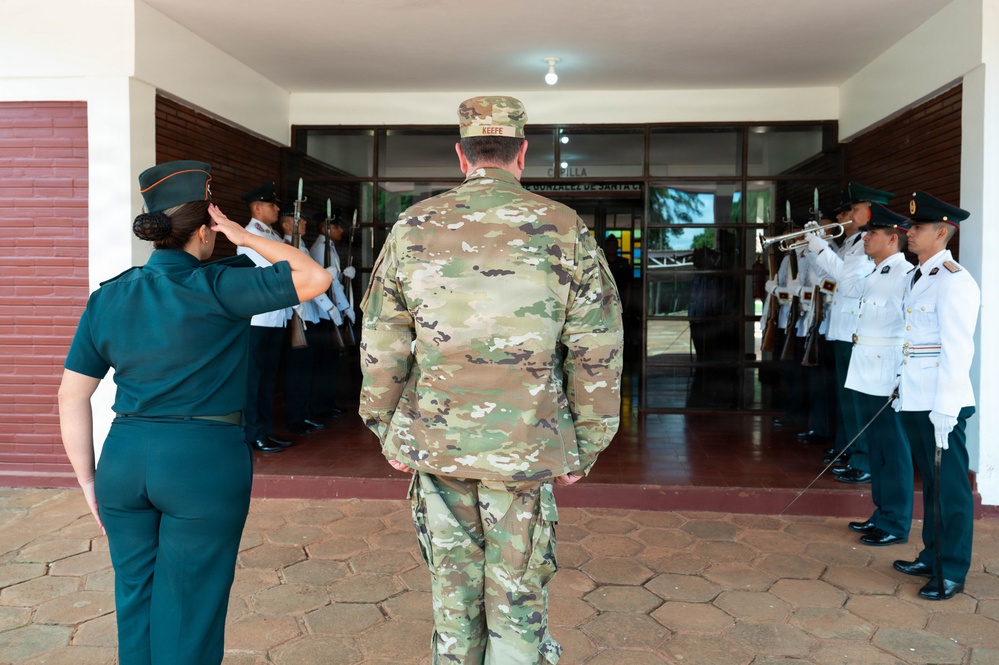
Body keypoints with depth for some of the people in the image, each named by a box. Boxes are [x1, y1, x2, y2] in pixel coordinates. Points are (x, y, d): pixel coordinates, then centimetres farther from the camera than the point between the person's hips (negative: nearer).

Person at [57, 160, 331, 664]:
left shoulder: (106, 298, 5)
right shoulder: (217, 288, -12)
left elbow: (72, 397, 6)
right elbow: (315, 278, -11)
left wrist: (89, 481, 13)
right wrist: (247, 238, -3)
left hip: (124, 461, 5)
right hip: (205, 462, -5)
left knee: (135, 604, 21)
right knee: (187, 620, 10)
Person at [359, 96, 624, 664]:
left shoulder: (413, 227, 2)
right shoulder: (564, 229, -3)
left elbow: (381, 344, 5)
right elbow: (597, 354, -3)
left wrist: (388, 431, 16)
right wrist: (585, 447, 6)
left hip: (435, 441, 2)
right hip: (525, 444, -2)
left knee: (453, 586, 17)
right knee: (517, 596, 10)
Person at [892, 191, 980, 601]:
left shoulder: (954, 282, -15)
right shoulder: (915, 277, 12)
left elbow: (957, 351, -19)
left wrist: (945, 411, -21)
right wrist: (902, 390, 14)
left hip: (940, 401, -9)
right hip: (914, 398, 9)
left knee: (950, 486, 3)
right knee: (930, 481, 19)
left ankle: (951, 573, 15)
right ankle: (932, 557, 33)